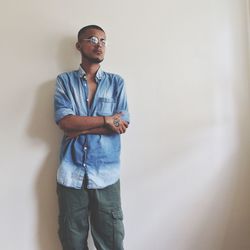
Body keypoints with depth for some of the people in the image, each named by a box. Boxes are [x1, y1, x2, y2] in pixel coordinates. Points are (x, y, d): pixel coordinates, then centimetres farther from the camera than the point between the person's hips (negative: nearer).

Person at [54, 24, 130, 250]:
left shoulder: (116, 82, 6)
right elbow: (65, 122, -9)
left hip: (106, 173, 0)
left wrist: (81, 128, -10)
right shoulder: (64, 81, 4)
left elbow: (121, 124, -5)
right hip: (71, 172, 0)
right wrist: (105, 120, -10)